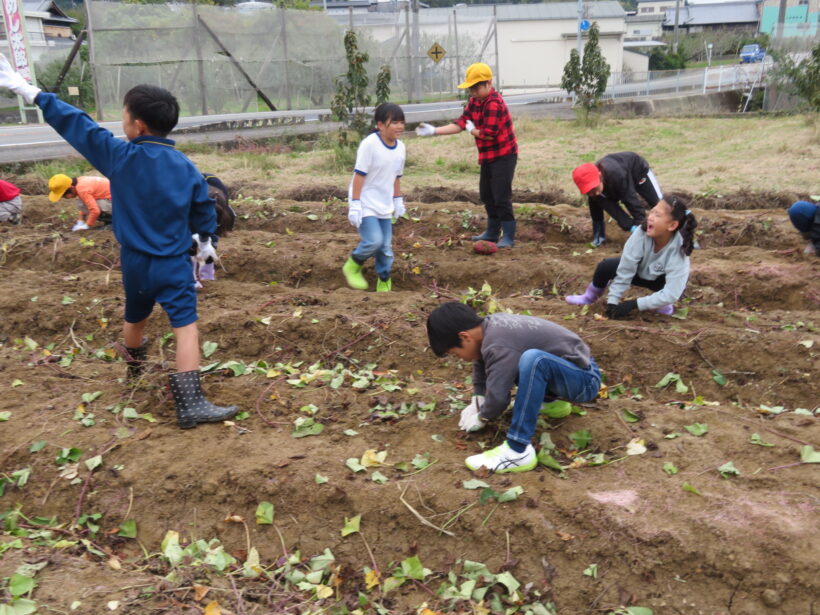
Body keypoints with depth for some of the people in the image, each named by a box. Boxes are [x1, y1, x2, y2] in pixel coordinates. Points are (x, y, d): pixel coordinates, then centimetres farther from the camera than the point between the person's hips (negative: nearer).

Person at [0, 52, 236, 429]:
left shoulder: (118, 155, -9)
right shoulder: (185, 166, -5)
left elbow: (76, 125, -2)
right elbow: (203, 208, 5)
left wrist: (31, 93, 8)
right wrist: (206, 242, 22)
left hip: (134, 261, 2)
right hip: (174, 263, -2)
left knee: (135, 318, 27)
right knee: (186, 327, -7)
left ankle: (135, 370, 54)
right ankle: (190, 404, -14)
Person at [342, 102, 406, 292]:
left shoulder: (400, 147, 4)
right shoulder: (369, 144, -18)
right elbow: (359, 175, -17)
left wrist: (398, 201, 20)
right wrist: (355, 205, -18)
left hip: (384, 206, 7)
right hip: (366, 204, -7)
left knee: (386, 248, 7)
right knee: (374, 241, -19)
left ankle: (384, 284, 22)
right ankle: (353, 266, 9)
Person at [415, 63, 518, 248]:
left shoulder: (494, 103, -21)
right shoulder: (474, 102, 7)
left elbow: (488, 133, -26)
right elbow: (460, 124, 4)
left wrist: (472, 130, -6)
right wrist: (434, 131, -5)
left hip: (503, 156, -10)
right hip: (488, 156, 10)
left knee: (501, 197, -8)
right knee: (486, 195, 17)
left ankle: (508, 237, 0)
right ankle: (492, 232, 30)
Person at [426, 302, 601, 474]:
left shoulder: (499, 346, -28)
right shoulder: (490, 325, 1)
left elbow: (498, 396, -27)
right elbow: (481, 362, 17)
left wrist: (481, 418, -7)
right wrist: (477, 402, 11)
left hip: (584, 380, -10)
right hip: (572, 372, 10)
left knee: (533, 359, -37)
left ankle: (518, 451, -30)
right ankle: (550, 400, 27)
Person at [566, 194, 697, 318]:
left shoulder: (678, 250, -37)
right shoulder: (642, 232, -33)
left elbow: (671, 294, -38)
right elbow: (624, 271, -26)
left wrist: (633, 304, -40)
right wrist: (612, 301, -30)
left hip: (663, 279, -3)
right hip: (642, 271, 3)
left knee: (677, 287, -36)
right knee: (606, 266, -18)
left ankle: (662, 303, -2)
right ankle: (590, 297, 11)